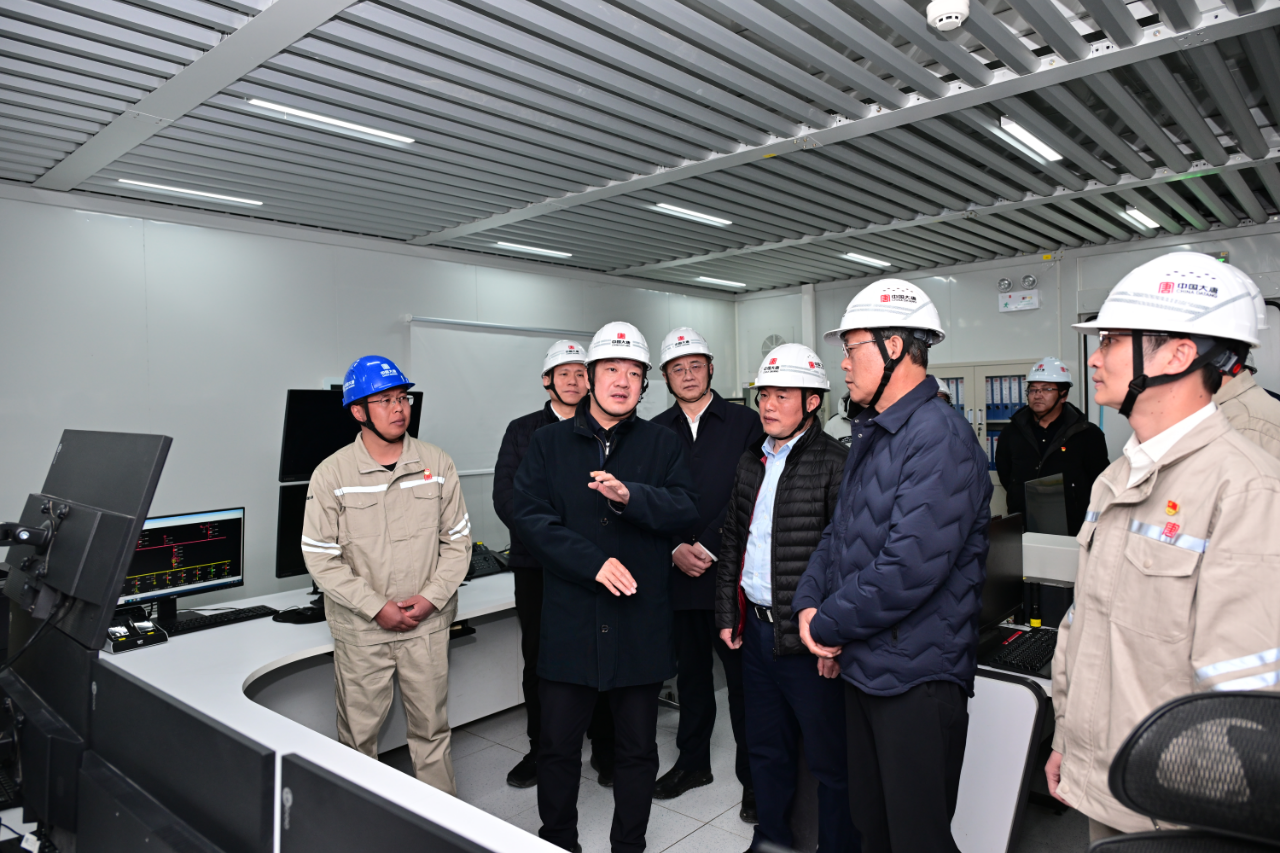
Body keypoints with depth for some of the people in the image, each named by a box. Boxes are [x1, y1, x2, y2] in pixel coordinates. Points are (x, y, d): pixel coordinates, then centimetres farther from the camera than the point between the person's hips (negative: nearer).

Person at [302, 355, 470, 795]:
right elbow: (321, 558, -7)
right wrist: (377, 607, -13)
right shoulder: (331, 474, -6)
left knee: (432, 729, 13)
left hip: (427, 625, 2)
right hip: (361, 628, -1)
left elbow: (457, 542, 3)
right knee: (358, 735, 11)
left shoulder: (437, 464, -1)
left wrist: (431, 598, -9)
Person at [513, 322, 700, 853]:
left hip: (642, 623, 1)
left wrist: (630, 495, -24)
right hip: (570, 621, 0)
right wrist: (593, 562, -16)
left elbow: (686, 511, -6)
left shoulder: (662, 444, 5)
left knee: (637, 747, 14)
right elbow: (530, 516, -6)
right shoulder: (549, 442, 4)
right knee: (557, 745, 11)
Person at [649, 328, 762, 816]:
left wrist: (709, 548, -12)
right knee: (691, 672, 16)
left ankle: (753, 776, 19)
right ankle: (693, 761, 33)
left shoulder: (745, 423, -1)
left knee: (742, 677, 4)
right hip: (679, 575, 3)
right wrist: (675, 549, -7)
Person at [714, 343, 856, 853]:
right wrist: (728, 614, 13)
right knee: (766, 749, 22)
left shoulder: (835, 463, -13)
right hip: (755, 629, 7)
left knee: (830, 761, 8)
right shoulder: (751, 462, 10)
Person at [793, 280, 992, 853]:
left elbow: (910, 568, -27)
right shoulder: (870, 434, 12)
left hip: (917, 677, -9)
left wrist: (831, 625, -15)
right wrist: (809, 603, 0)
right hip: (863, 667, 9)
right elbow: (839, 532, 16)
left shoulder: (939, 436, -19)